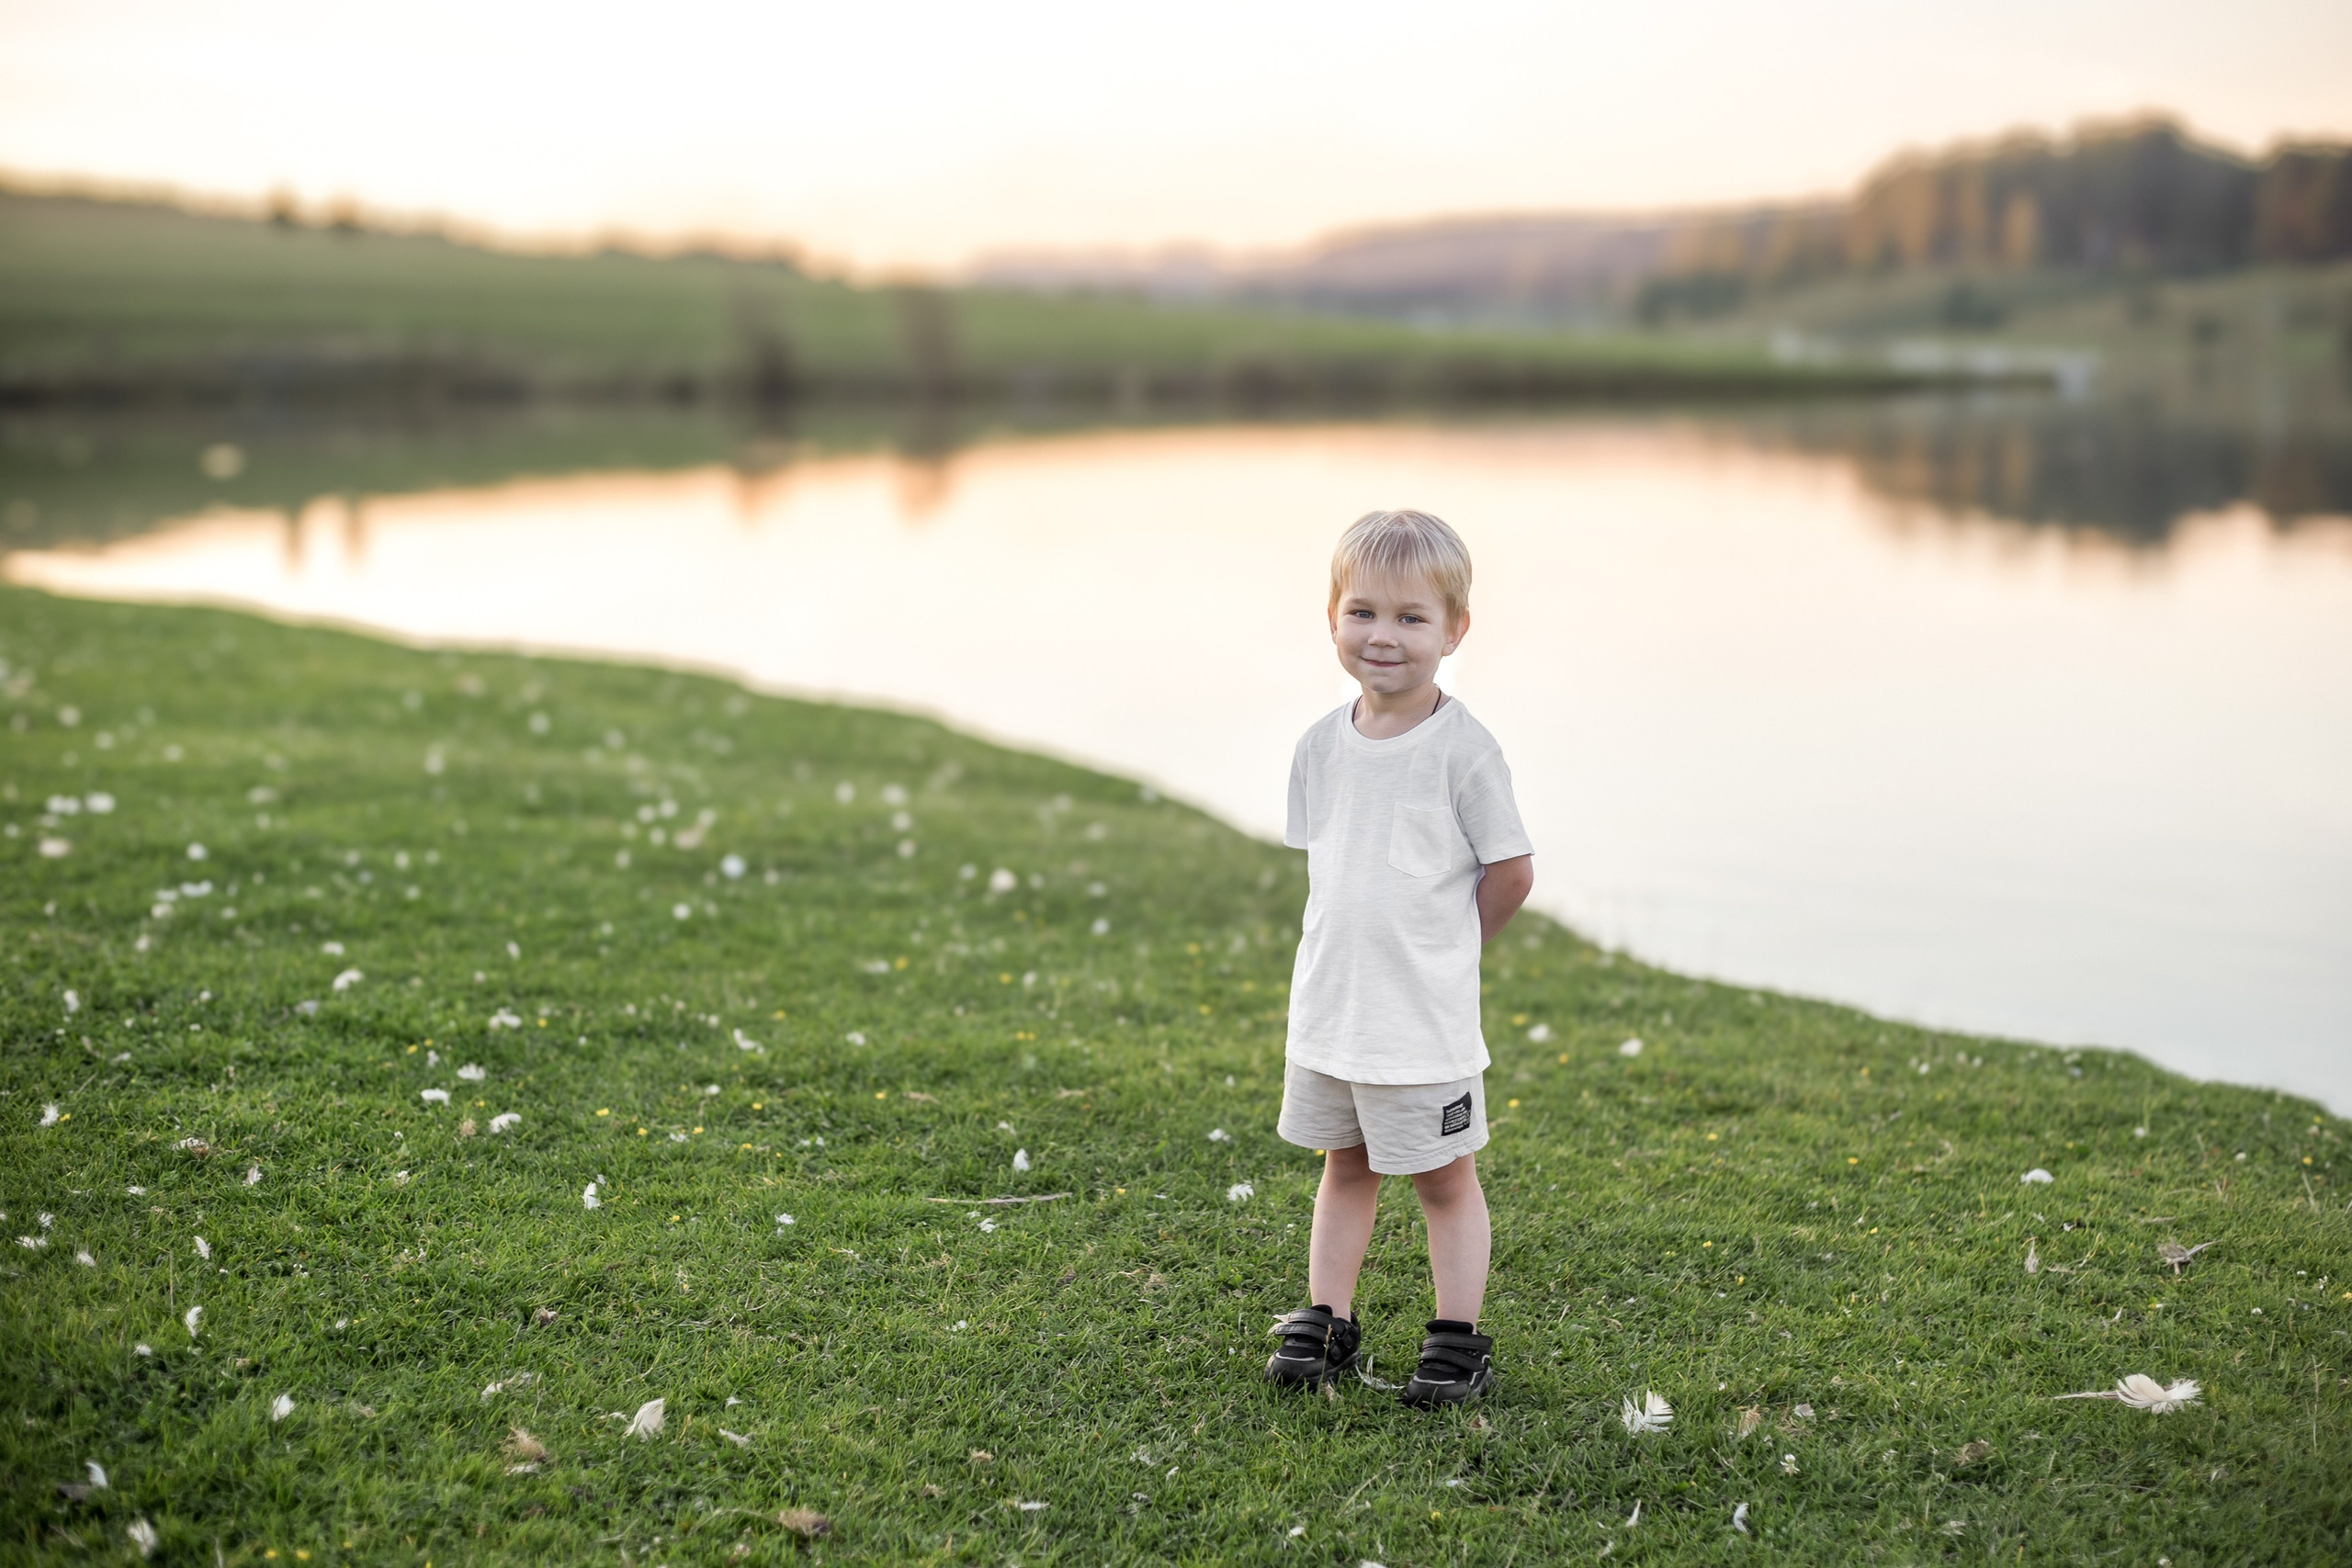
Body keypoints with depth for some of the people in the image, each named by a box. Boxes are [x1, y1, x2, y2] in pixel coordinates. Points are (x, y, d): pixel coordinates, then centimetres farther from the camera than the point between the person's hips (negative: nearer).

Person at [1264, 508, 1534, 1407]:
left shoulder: (1462, 748, -14)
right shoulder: (1321, 745, 3)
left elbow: (1510, 871, -8)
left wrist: (1440, 948, 2)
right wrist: (1357, 945, 6)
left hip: (1425, 1018, -5)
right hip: (1327, 1004, 5)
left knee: (1444, 1179, 7)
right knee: (1345, 1166, 18)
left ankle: (1457, 1343, 18)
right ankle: (1326, 1324, 28)